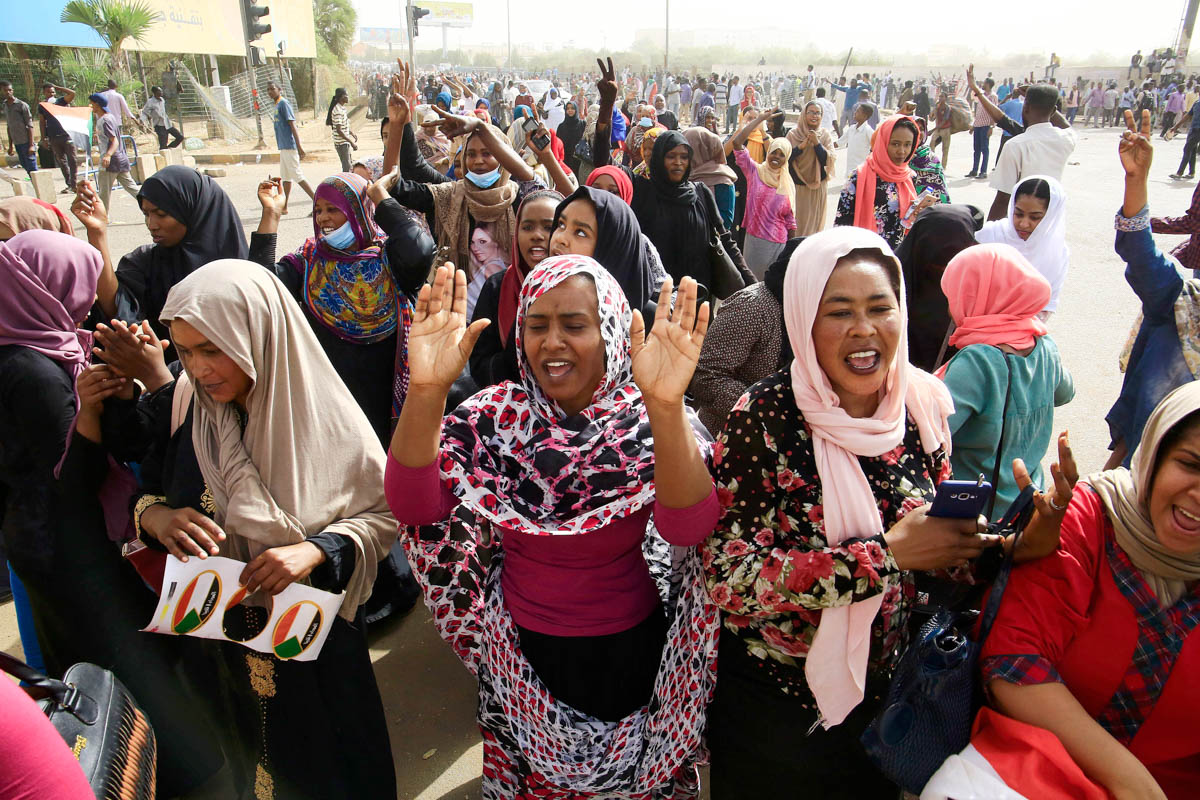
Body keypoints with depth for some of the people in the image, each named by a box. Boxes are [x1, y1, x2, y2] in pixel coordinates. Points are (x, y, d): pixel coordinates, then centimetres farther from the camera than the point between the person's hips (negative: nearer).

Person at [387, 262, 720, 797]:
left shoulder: (647, 420, -16)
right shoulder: (495, 416, -11)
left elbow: (688, 527, -34)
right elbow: (415, 508, -24)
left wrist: (666, 406, -49)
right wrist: (426, 391, -38)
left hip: (631, 654, -1)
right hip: (525, 658, 2)